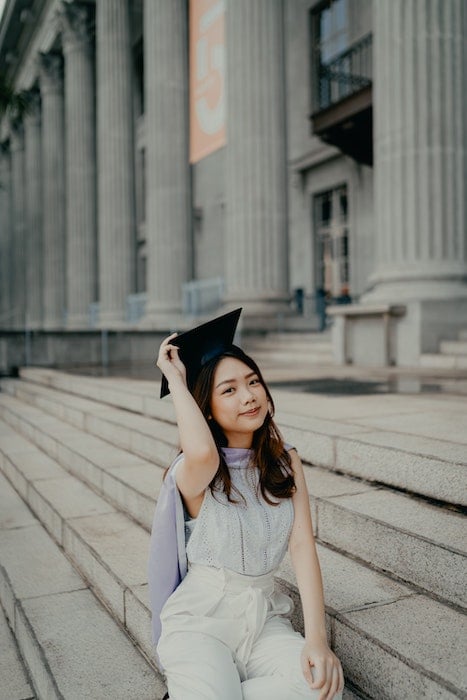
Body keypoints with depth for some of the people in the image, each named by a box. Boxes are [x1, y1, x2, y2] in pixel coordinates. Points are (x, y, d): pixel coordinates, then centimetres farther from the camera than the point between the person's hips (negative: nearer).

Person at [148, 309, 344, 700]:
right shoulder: (197, 472, -9)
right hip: (200, 619, -4)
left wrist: (317, 638, -18)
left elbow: (302, 546, -6)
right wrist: (175, 379, -19)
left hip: (266, 616, 5)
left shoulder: (286, 462, 3)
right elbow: (202, 454, -36)